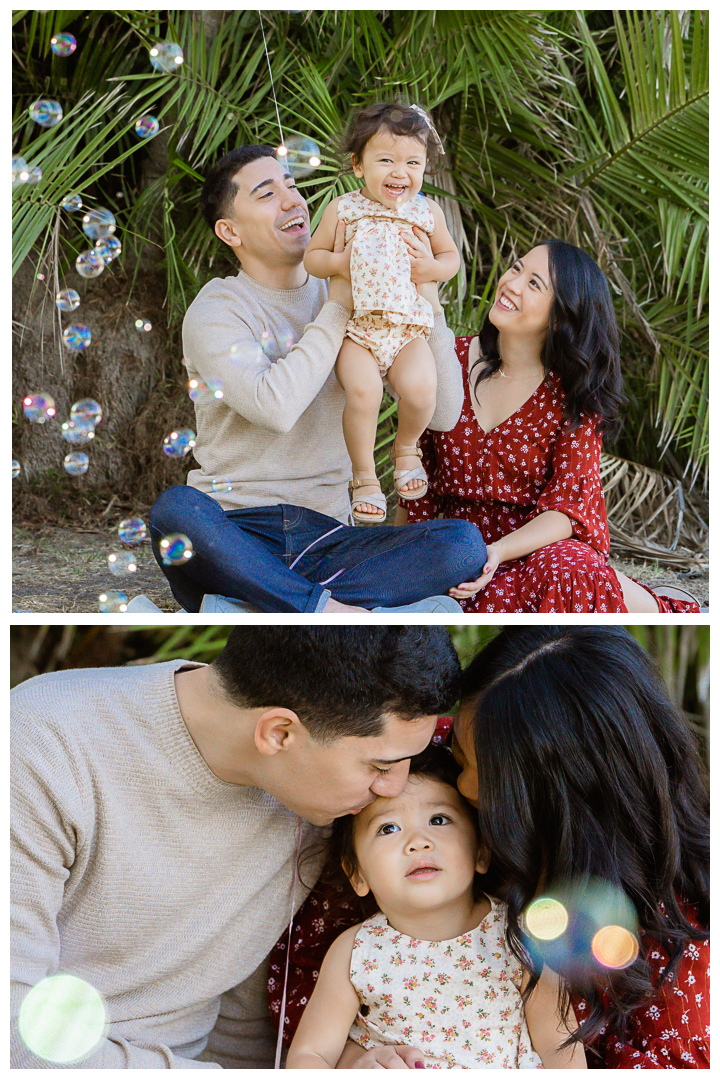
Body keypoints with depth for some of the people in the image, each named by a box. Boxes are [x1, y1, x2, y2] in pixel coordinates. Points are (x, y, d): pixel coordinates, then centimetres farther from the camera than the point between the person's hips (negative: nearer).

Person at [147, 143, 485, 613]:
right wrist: (338, 306, -11)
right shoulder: (216, 309, 0)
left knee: (465, 543, -22)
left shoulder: (359, 304, 12)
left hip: (326, 542, 4)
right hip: (235, 535, -4)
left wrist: (426, 301, -8)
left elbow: (443, 414, 3)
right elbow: (275, 406, -21)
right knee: (177, 509, -37)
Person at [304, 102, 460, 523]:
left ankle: (407, 448, 9)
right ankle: (364, 475, -4)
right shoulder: (343, 209, 5)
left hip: (409, 329, 1)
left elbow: (452, 255, 19)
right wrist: (337, 263, -10)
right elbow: (312, 255, 12)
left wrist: (434, 268, -4)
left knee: (420, 387, -26)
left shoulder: (427, 212, 9)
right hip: (356, 328, -1)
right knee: (363, 390, -28)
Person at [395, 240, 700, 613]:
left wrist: (496, 553, -28)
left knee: (567, 570, -38)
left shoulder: (574, 396, -5)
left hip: (550, 547, -2)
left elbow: (567, 506, -12)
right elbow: (419, 472, 11)